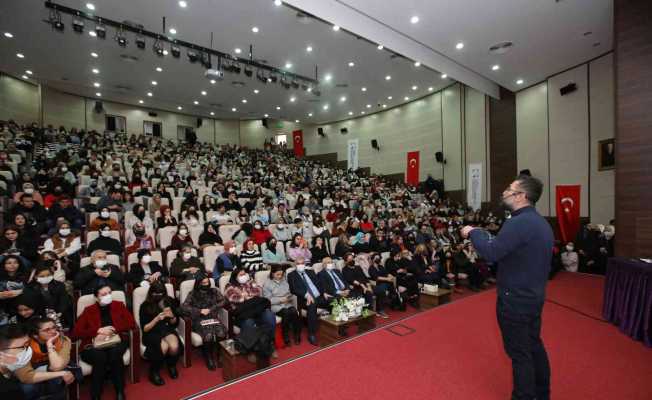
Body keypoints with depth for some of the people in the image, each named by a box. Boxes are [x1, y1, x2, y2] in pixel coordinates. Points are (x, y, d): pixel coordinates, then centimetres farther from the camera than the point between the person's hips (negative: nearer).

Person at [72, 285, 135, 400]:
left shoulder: (119, 305, 10)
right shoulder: (88, 310, 7)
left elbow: (131, 323, 3)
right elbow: (76, 333, -1)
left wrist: (113, 329, -11)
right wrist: (98, 331, -14)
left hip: (116, 342, 1)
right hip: (93, 346, 0)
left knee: (115, 353, -33)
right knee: (100, 357, -34)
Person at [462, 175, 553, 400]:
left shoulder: (519, 223, -24)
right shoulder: (541, 222, 8)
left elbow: (490, 253, -29)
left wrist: (473, 233, -14)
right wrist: (481, 235, 4)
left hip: (515, 300, -10)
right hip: (534, 296, 10)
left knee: (520, 353, 5)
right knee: (534, 346, 22)